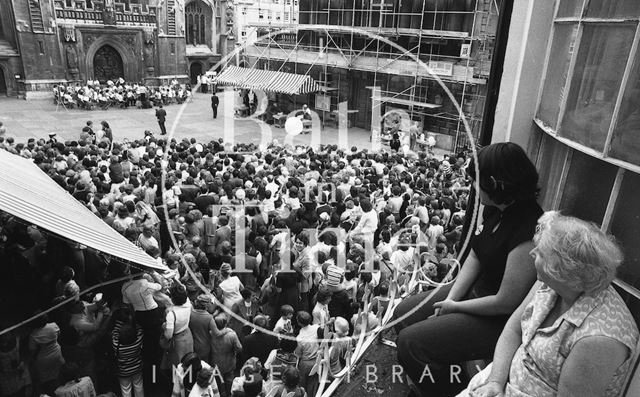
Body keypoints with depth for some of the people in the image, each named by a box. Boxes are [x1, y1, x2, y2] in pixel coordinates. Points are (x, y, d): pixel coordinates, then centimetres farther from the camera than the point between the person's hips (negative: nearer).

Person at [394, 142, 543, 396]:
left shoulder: (527, 234, -32)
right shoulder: (493, 209, -4)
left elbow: (506, 303, -25)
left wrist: (455, 307, -12)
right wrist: (450, 298, -5)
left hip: (500, 319, -9)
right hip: (477, 289, 9)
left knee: (410, 342, -14)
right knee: (404, 315, 8)